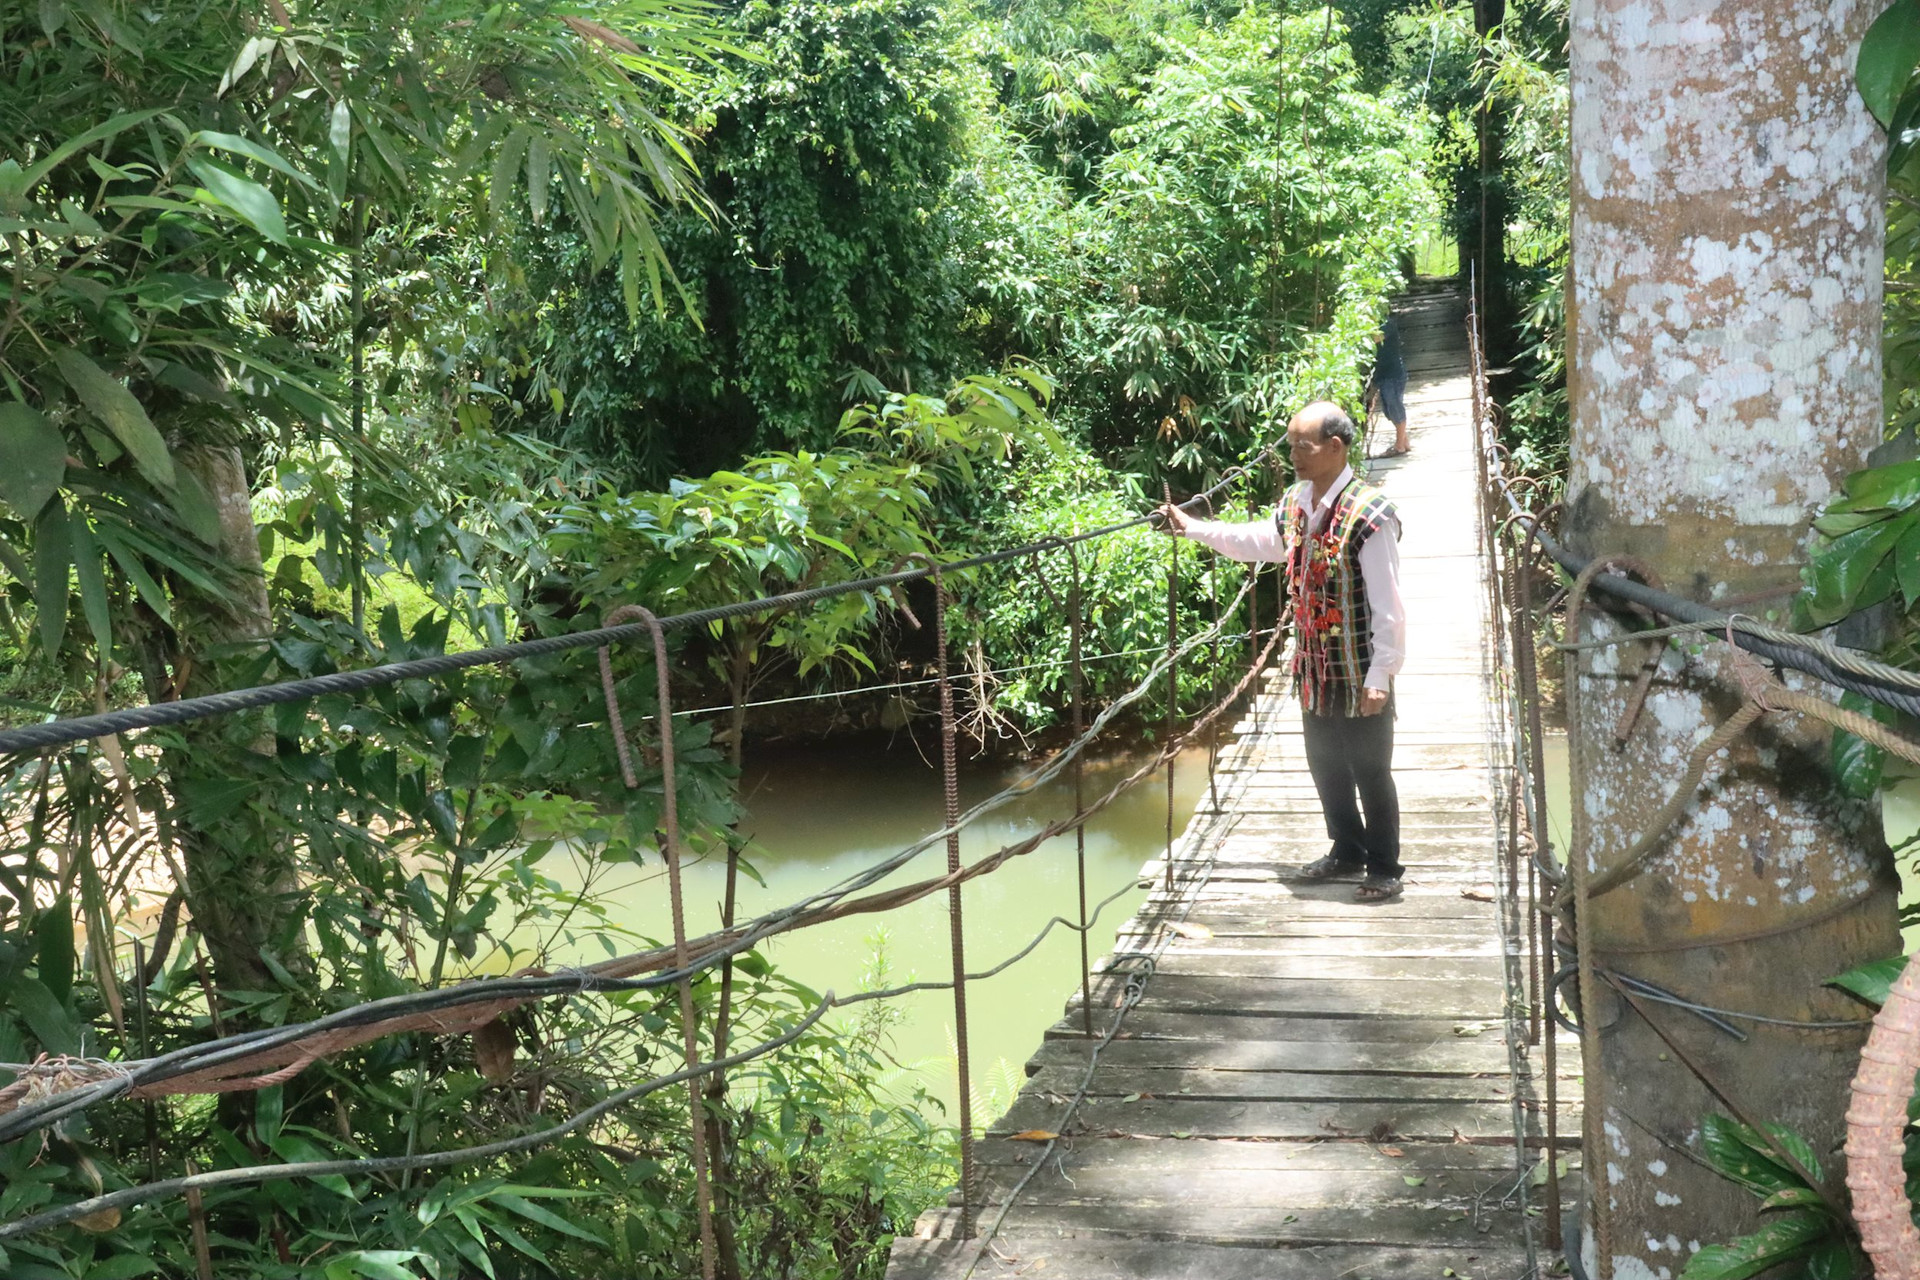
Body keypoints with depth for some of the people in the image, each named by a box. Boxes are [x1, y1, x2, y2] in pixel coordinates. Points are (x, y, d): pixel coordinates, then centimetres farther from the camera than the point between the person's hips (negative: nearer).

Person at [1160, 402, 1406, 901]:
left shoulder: (1370, 514, -21)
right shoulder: (1295, 504, 3)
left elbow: (1387, 606, -20)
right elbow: (1257, 541, 24)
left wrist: (1380, 675, -20)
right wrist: (1192, 528, 22)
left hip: (1359, 675, -8)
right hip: (1313, 671, 8)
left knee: (1370, 772, 5)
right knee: (1326, 767, 19)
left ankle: (1384, 868, 20)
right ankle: (1347, 851, 37)